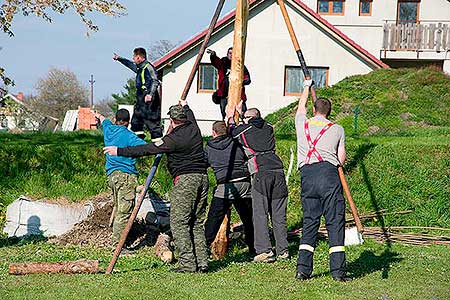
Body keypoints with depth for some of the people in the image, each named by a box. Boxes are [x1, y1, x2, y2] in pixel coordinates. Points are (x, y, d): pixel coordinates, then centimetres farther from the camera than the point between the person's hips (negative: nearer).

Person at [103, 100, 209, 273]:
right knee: (197, 223, 12)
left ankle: (188, 264, -10)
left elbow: (147, 150, -11)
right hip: (202, 177, 8)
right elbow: (190, 116, 36)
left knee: (179, 223, -4)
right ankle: (202, 263, 7)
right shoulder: (194, 129, 10)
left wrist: (120, 151, -5)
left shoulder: (173, 139, -11)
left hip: (185, 180, -8)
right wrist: (185, 106, 58)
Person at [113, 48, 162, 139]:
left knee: (152, 123, -13)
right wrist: (119, 59, 47)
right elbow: (130, 64, 38)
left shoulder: (148, 67, -12)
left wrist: (150, 94, -36)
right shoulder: (140, 68, 17)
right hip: (141, 101, 11)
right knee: (136, 123, 15)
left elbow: (155, 81, -24)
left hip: (149, 102, -11)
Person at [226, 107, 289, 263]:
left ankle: (264, 251, -12)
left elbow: (232, 133, 28)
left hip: (261, 173, -4)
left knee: (260, 214, -4)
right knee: (279, 214, 8)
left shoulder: (244, 129, 7)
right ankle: (283, 251, 8)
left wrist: (230, 118, 47)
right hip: (277, 170, 4)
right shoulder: (269, 128, 18)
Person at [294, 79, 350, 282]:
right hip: (329, 172, -3)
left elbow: (301, 107, 40)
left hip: (307, 174, 3)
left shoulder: (302, 124, 17)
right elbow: (341, 158, 8)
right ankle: (338, 270, -8)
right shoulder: (337, 129, 12)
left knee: (309, 221, 8)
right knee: (335, 221, -3)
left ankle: (303, 269, 1)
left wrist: (306, 87, 57)